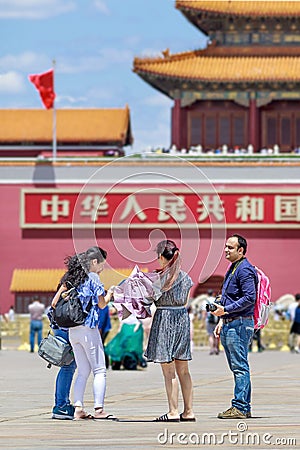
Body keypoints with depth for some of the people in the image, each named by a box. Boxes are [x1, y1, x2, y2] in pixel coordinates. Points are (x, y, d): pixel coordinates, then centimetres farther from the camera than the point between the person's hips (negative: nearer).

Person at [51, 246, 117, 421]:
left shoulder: (71, 277, 11)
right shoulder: (93, 277, -8)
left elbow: (55, 301, 6)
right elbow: (101, 304, -5)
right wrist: (109, 293, 12)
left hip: (73, 331, 7)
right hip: (88, 328, -7)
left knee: (83, 371, 12)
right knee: (99, 371, -2)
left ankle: (78, 409, 5)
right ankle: (99, 409, -9)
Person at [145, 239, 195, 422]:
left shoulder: (159, 277, -12)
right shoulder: (185, 276, 7)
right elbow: (185, 301, 12)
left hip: (164, 318, -6)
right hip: (183, 318, 6)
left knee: (169, 372, -3)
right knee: (183, 370, 10)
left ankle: (173, 412, -5)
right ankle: (189, 411, 11)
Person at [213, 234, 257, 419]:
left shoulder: (245, 270, -13)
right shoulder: (233, 269, 19)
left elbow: (249, 298, -21)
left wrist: (226, 310, -22)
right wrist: (222, 320, 23)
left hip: (240, 324, -11)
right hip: (230, 324, 11)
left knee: (240, 367, -10)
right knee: (236, 367, 11)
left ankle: (240, 407, -10)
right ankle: (244, 407, 14)